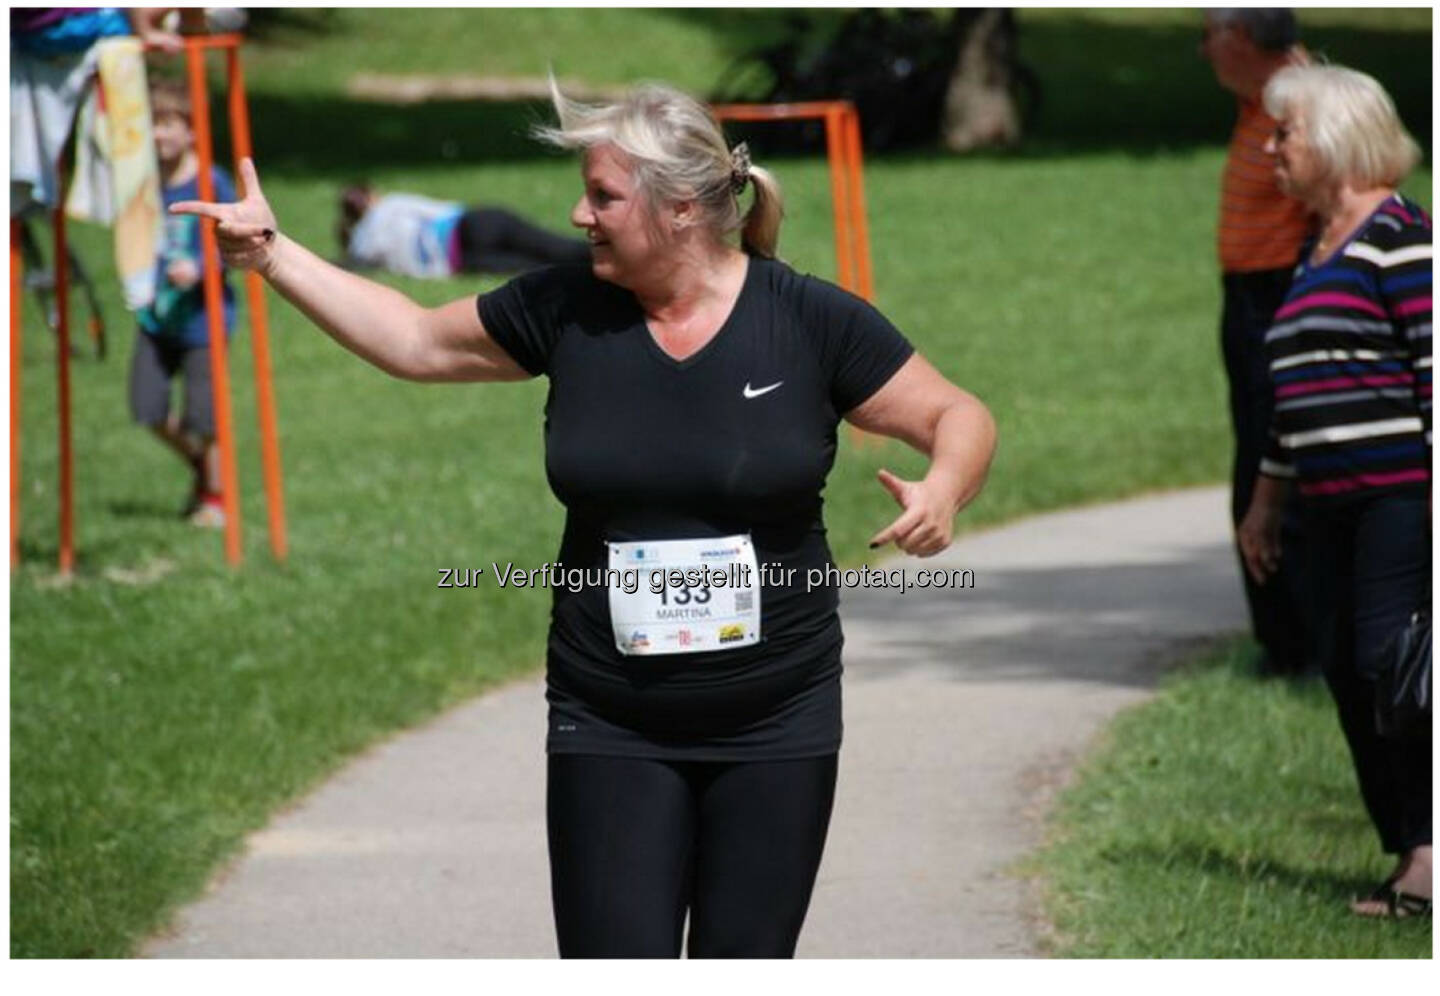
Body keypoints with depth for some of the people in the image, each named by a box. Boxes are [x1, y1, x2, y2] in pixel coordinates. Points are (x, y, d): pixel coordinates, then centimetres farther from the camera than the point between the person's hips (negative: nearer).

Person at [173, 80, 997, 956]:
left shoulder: (812, 321, -7)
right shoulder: (564, 312, 0)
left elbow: (960, 417, -2)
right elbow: (415, 341, 14)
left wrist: (943, 489, -24)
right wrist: (272, 254, 10)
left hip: (775, 725, -1)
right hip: (611, 728, 1)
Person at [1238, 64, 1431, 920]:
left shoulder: (1399, 234, -8)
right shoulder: (1318, 251, 20)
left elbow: (1432, 360, -14)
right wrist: (1267, 500, 27)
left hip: (1400, 492, -9)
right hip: (1337, 498, 9)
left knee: (1389, 660, -14)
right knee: (1347, 668, 5)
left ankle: (1427, 847, -8)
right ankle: (1410, 856, 8)